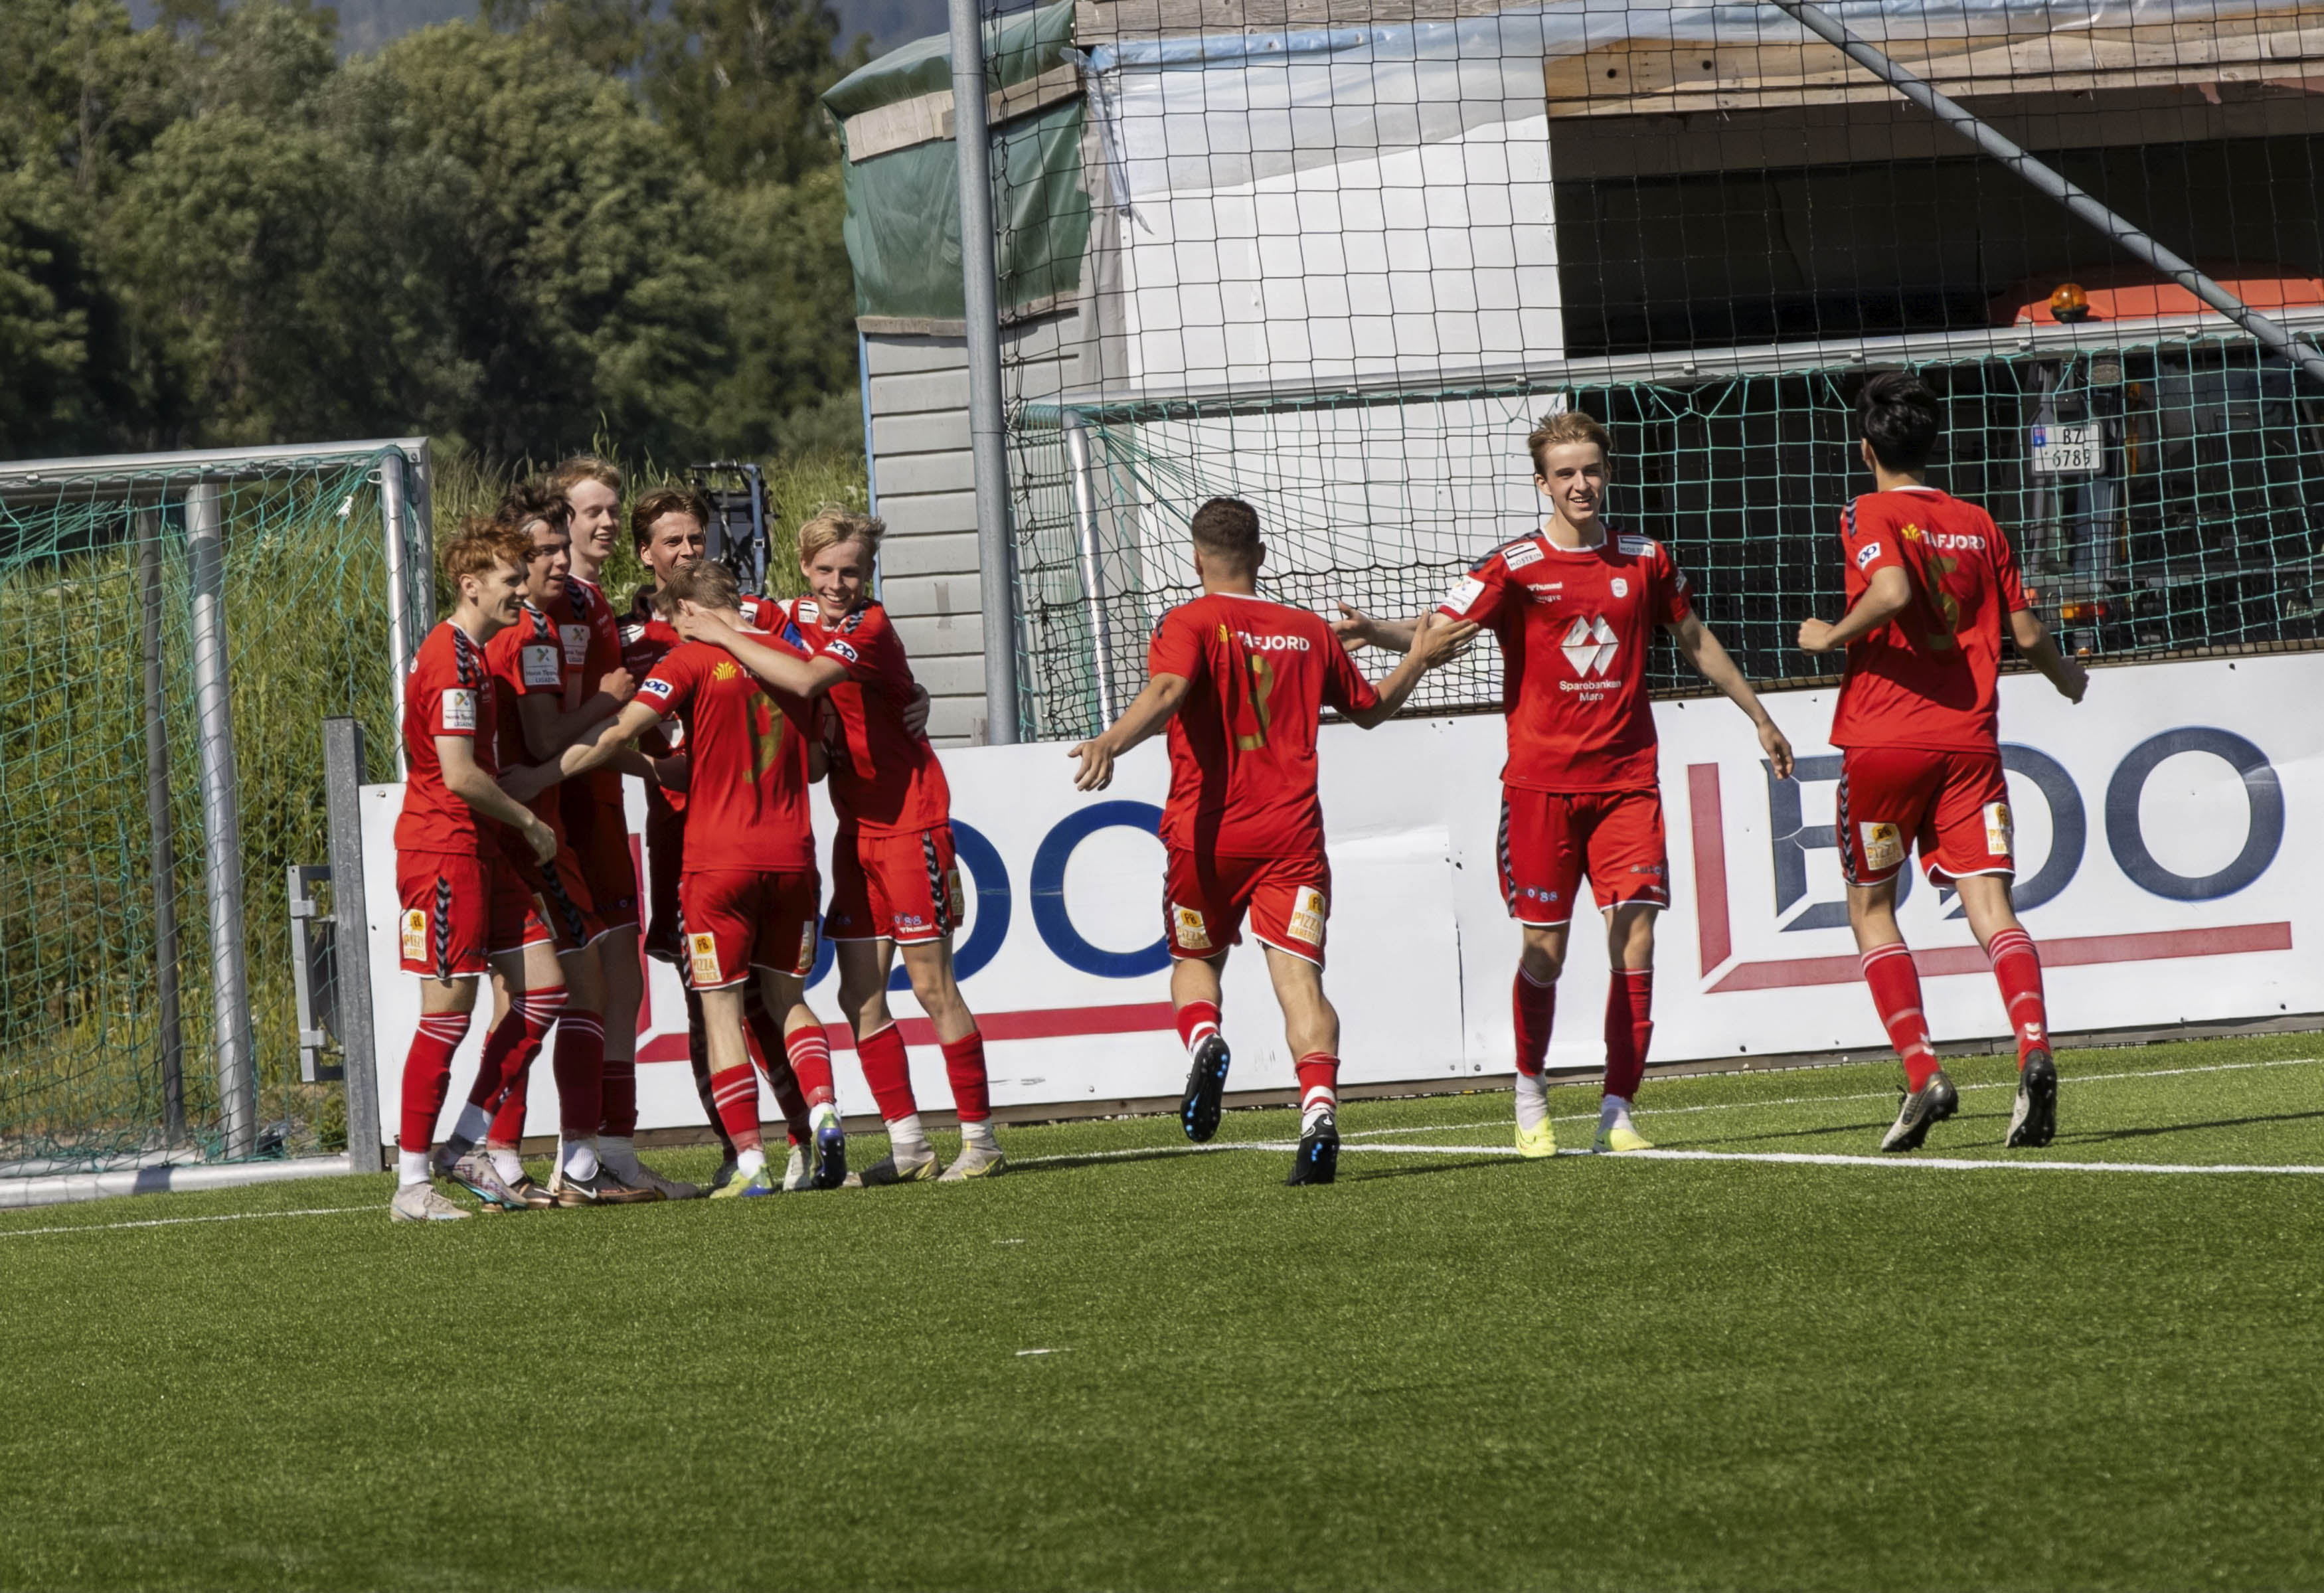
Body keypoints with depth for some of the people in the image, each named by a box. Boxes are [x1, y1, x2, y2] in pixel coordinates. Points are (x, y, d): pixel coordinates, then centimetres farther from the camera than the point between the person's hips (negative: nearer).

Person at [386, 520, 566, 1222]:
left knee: (543, 989, 6)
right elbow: (459, 775, -22)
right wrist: (528, 822, -11)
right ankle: (412, 1183, -1)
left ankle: (463, 1142, 13)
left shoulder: (473, 656, 16)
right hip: (442, 849, -10)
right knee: (450, 1011, -7)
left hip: (480, 849, 10)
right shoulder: (452, 660, -16)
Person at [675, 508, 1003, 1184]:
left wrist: (719, 635, -24)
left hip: (909, 820, -8)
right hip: (857, 825, 8)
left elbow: (804, 679, -32)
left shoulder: (870, 628, -17)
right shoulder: (800, 617, 7)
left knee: (933, 986, -6)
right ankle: (907, 1146, 9)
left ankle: (980, 1139, 1)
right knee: (861, 995, 4)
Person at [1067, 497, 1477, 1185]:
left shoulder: (1189, 625, -1)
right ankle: (1320, 1108, -28)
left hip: (1206, 831, -2)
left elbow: (1167, 692, -23)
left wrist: (1110, 743, -37)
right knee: (1298, 973, -8)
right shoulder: (1309, 632, 12)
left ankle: (1203, 1039, -12)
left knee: (1195, 959, 20)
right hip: (1292, 831, 2)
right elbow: (1369, 709, 26)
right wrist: (1419, 658, 43)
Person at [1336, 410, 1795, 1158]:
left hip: (1627, 780, 2)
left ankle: (1617, 1112, 0)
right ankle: (1531, 1096, 21)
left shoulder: (1645, 561, 8)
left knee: (1634, 942, -7)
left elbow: (1695, 640, 23)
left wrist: (1759, 717, 32)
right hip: (1541, 782, -2)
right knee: (1544, 948, 0)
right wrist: (1375, 631, -35)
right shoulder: (1514, 567, -2)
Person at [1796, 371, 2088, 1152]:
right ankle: (2035, 1051, -30)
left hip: (1885, 740, -3)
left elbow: (1892, 592, -22)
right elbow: (2026, 632, 13)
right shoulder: (1978, 525, 12)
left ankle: (1923, 1073, -3)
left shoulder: (1871, 516, -2)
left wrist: (1831, 637, -6)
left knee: (1871, 907, 11)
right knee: (1991, 905, -5)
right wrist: (2064, 675, 33)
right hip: (1969, 737, 3)